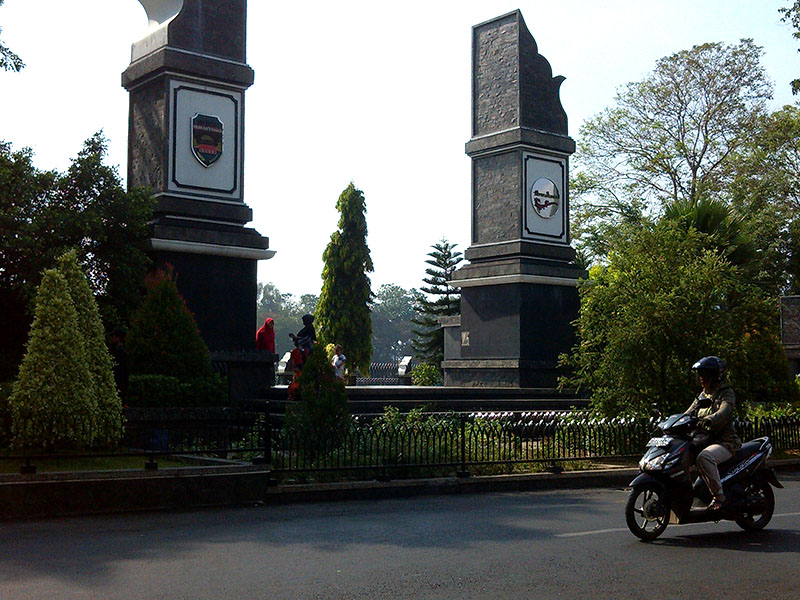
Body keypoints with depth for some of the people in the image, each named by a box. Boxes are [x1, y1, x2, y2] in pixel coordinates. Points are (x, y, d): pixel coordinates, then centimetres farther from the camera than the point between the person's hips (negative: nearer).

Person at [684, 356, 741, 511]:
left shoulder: (726, 393, -4)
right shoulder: (702, 396, 19)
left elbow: (723, 414, -24)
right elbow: (687, 414, 16)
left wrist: (707, 421, -43)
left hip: (725, 442, -8)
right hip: (705, 441, 8)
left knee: (703, 457, -36)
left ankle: (718, 495, -26)